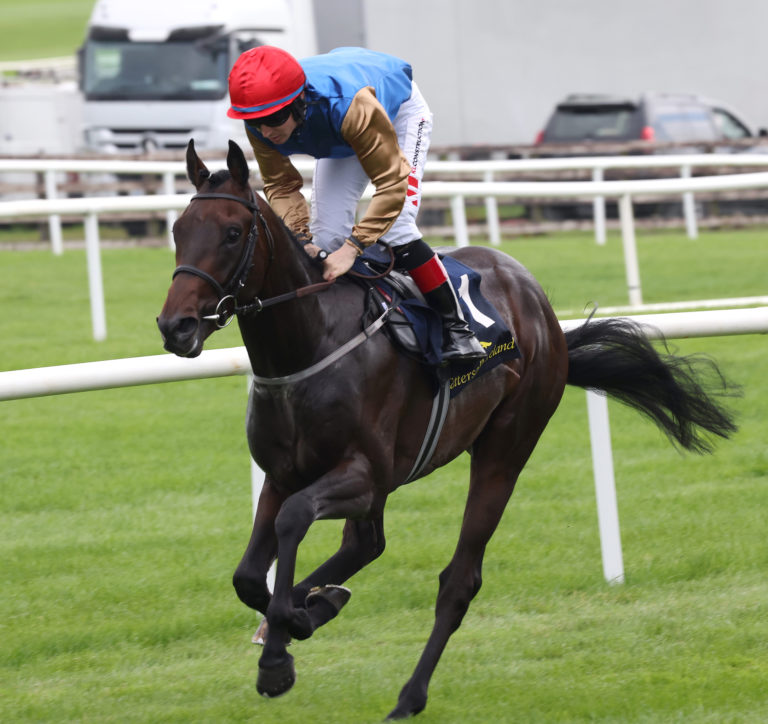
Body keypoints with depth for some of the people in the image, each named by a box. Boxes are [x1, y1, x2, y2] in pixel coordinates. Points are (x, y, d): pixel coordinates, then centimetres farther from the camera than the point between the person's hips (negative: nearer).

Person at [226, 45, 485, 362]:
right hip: (341, 141, 5)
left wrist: (351, 247, -52)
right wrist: (301, 237, -37)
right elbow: (280, 185, -19)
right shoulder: (260, 125, -32)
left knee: (396, 227, -20)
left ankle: (456, 327, -12)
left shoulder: (349, 104, -48)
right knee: (325, 232, -5)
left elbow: (392, 183, -45)